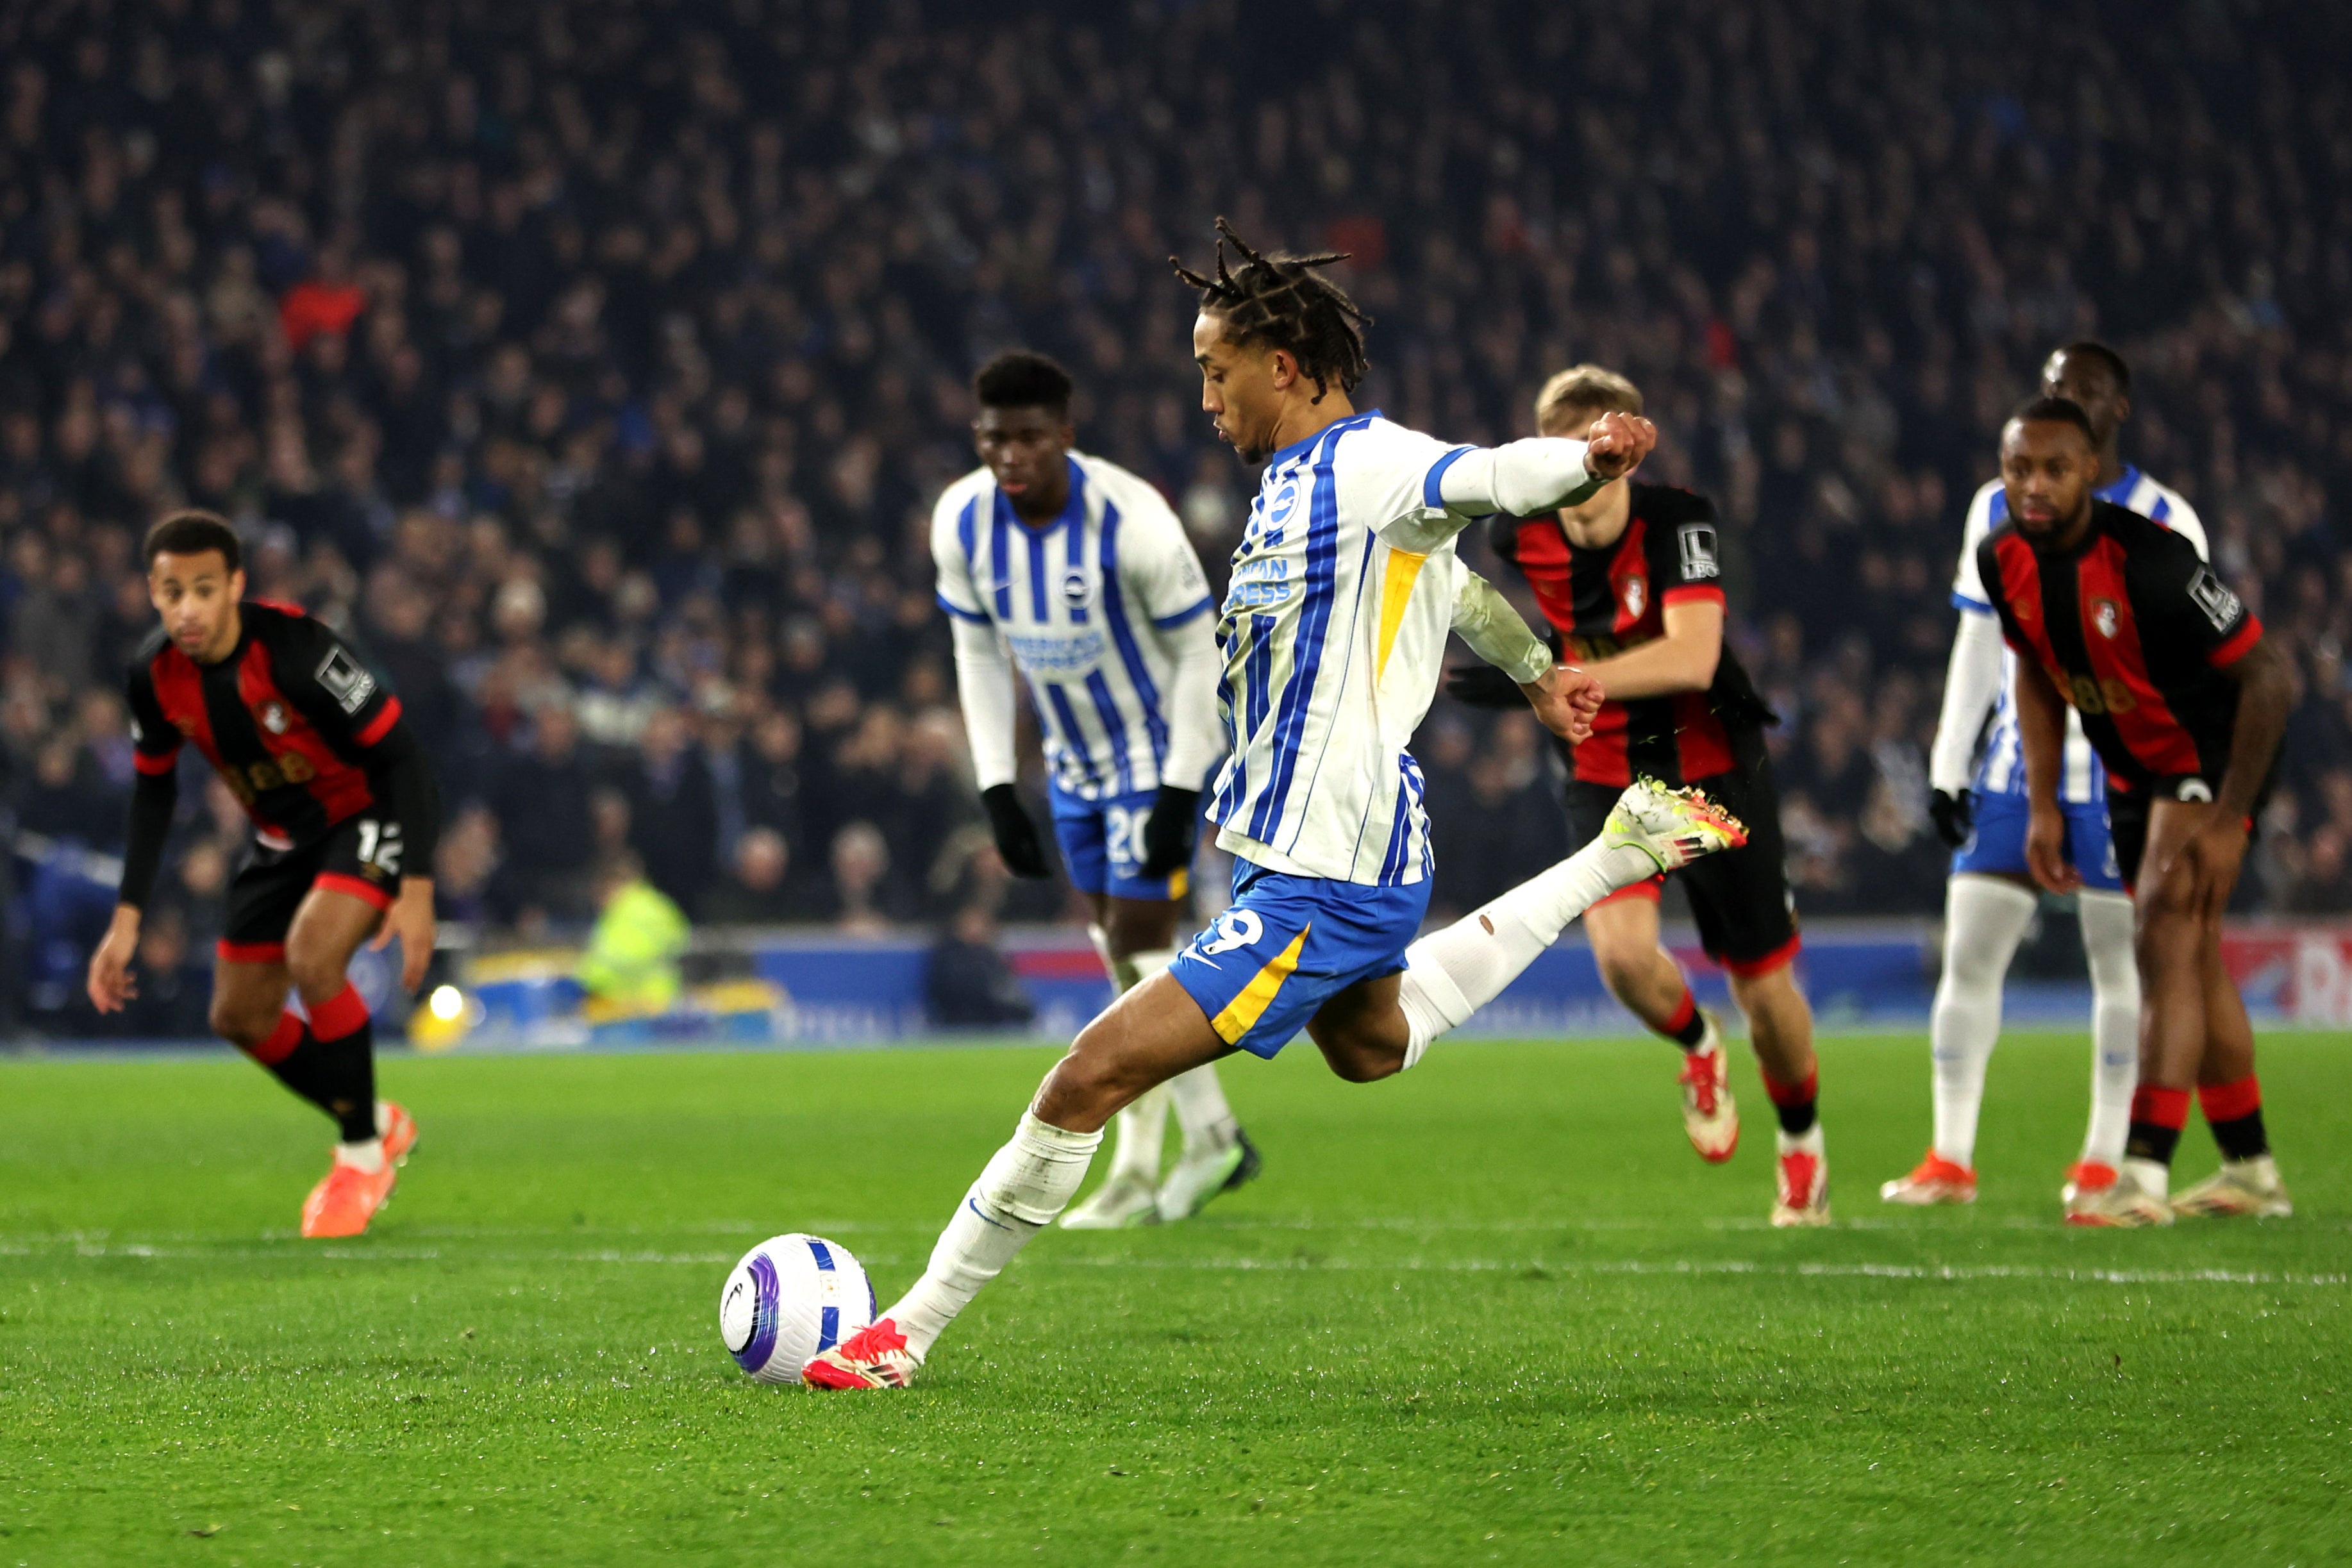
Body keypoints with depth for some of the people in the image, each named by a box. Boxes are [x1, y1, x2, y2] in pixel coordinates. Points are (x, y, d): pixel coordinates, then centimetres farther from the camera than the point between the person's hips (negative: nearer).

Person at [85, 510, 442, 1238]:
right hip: (283, 835, 7)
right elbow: (153, 789, 4)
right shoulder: (156, 673, -15)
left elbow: (401, 756, -26)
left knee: (311, 954, -30)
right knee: (239, 1016, 7)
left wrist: (416, 888, -31)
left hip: (371, 815, -7)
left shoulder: (293, 648, -33)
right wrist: (127, 918, -1)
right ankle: (379, 1124, 31)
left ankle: (362, 1155, -10)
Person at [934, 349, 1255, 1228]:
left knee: (1139, 946, -11)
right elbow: (980, 656, 1)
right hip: (1074, 762, 6)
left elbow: (1198, 653, -18)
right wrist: (997, 792, -3)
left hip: (1158, 751, -6)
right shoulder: (962, 523, -12)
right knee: (1120, 955, 9)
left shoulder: (1131, 523, -27)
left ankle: (1211, 1140, 1)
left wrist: (1180, 794, -21)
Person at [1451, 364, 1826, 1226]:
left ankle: (1802, 1141, 34)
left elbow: (1692, 658, -37)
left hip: (1715, 773, -2)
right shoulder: (1521, 537, -10)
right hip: (1607, 778, 2)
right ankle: (1697, 1050, 12)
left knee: (1765, 988, 4)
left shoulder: (1676, 523, -23)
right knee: (1621, 950, -23)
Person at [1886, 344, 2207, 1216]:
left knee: (2120, 960, 2)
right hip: (2013, 769, 4)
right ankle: (1950, 1161, 4)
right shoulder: (2000, 512, 9)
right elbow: (1976, 648, 13)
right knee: (1969, 955, -1)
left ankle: (2105, 1161, 10)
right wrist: (1947, 768, 8)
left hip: (2121, 774, -4)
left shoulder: (2163, 525, -3)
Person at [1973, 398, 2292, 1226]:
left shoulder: (2149, 561, -31)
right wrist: (2043, 808, 5)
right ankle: (2251, 1171, 24)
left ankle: (2144, 1173, -24)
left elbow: (2267, 676, -25)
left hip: (2215, 758, -8)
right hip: (2133, 772, 8)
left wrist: (2229, 819, -25)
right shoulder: (2005, 560, -10)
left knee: (2165, 935, -19)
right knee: (2190, 955, 13)